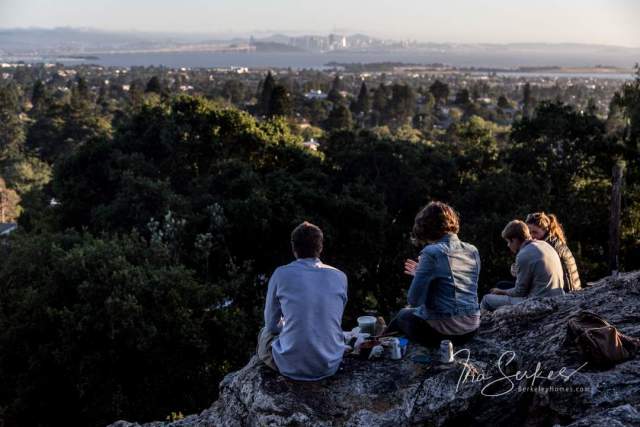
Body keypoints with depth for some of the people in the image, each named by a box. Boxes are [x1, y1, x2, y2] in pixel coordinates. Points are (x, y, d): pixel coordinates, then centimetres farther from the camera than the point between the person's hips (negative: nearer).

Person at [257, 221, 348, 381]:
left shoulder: (280, 275, -5)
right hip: (329, 365, 3)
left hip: (291, 366, -3)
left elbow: (272, 324, 5)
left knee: (265, 333, 29)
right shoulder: (340, 277, 2)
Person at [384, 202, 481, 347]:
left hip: (442, 330, -6)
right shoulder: (472, 251, 4)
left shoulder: (432, 253, -15)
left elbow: (414, 300, -14)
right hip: (471, 330, 6)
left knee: (404, 314, 27)